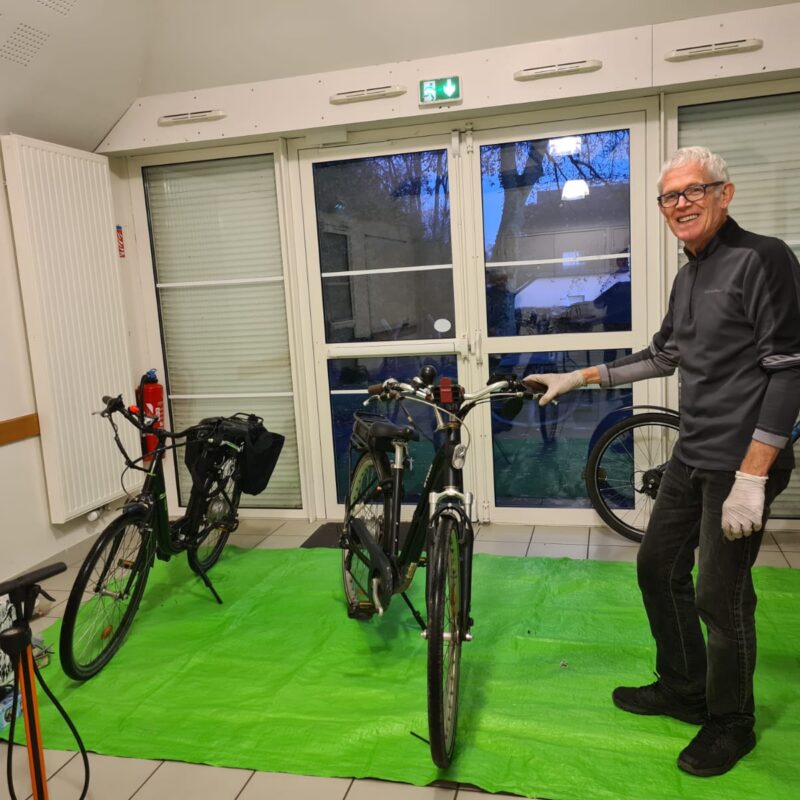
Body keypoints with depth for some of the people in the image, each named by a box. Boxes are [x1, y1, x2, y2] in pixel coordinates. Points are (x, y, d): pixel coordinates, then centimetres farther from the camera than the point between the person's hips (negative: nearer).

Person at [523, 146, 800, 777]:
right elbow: (663, 356, 22)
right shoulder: (689, 277, 12)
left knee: (721, 596, 2)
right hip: (692, 457, 9)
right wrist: (577, 379, 19)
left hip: (741, 463, -8)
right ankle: (682, 690, 35)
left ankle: (732, 725, 26)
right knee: (658, 568, 15)